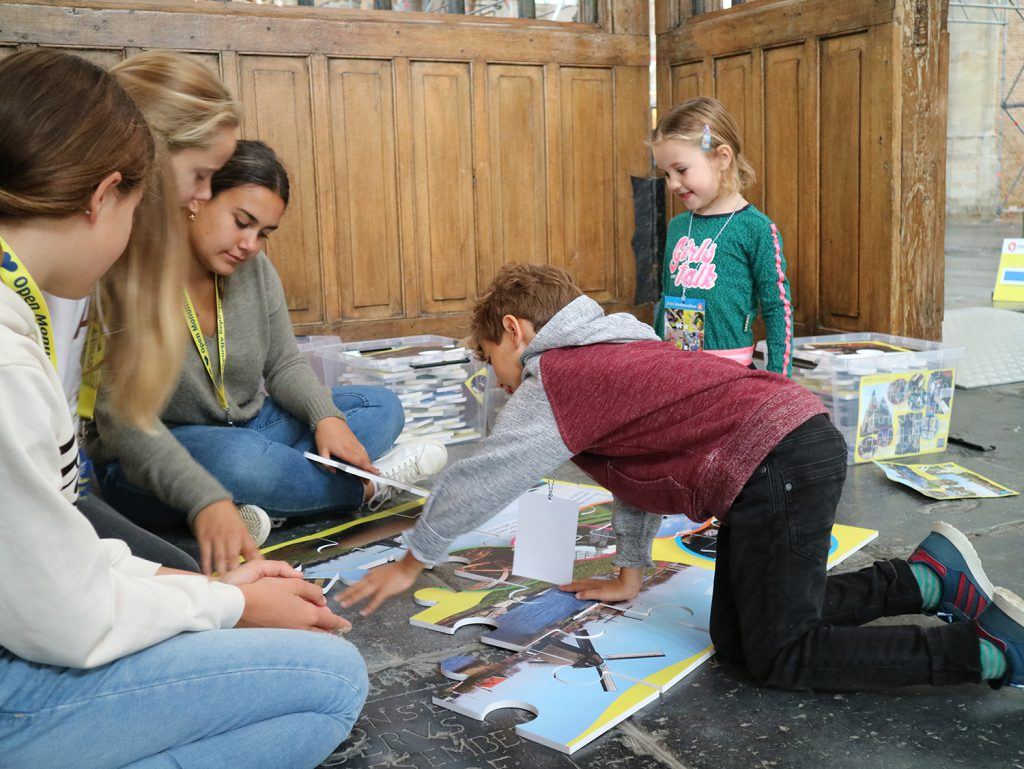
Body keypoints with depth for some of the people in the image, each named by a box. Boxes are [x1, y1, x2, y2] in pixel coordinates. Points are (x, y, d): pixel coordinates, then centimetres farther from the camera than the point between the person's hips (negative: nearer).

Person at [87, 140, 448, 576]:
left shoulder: (255, 269, -2)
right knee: (238, 457, -40)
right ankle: (365, 486, -12)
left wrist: (327, 417, -16)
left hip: (249, 429, 8)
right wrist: (206, 501, -44)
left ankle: (261, 505, -23)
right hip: (147, 465, -7)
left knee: (381, 407, -2)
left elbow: (285, 365, 6)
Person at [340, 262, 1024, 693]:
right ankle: (926, 575, 15)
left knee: (780, 657, -2)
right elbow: (641, 464, 29)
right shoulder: (610, 355, 24)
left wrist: (412, 563, 15)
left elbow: (478, 481, 1)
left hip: (780, 469, -9)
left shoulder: (554, 377, -4)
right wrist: (628, 576, 33)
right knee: (735, 636, 12)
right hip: (800, 441, 9)